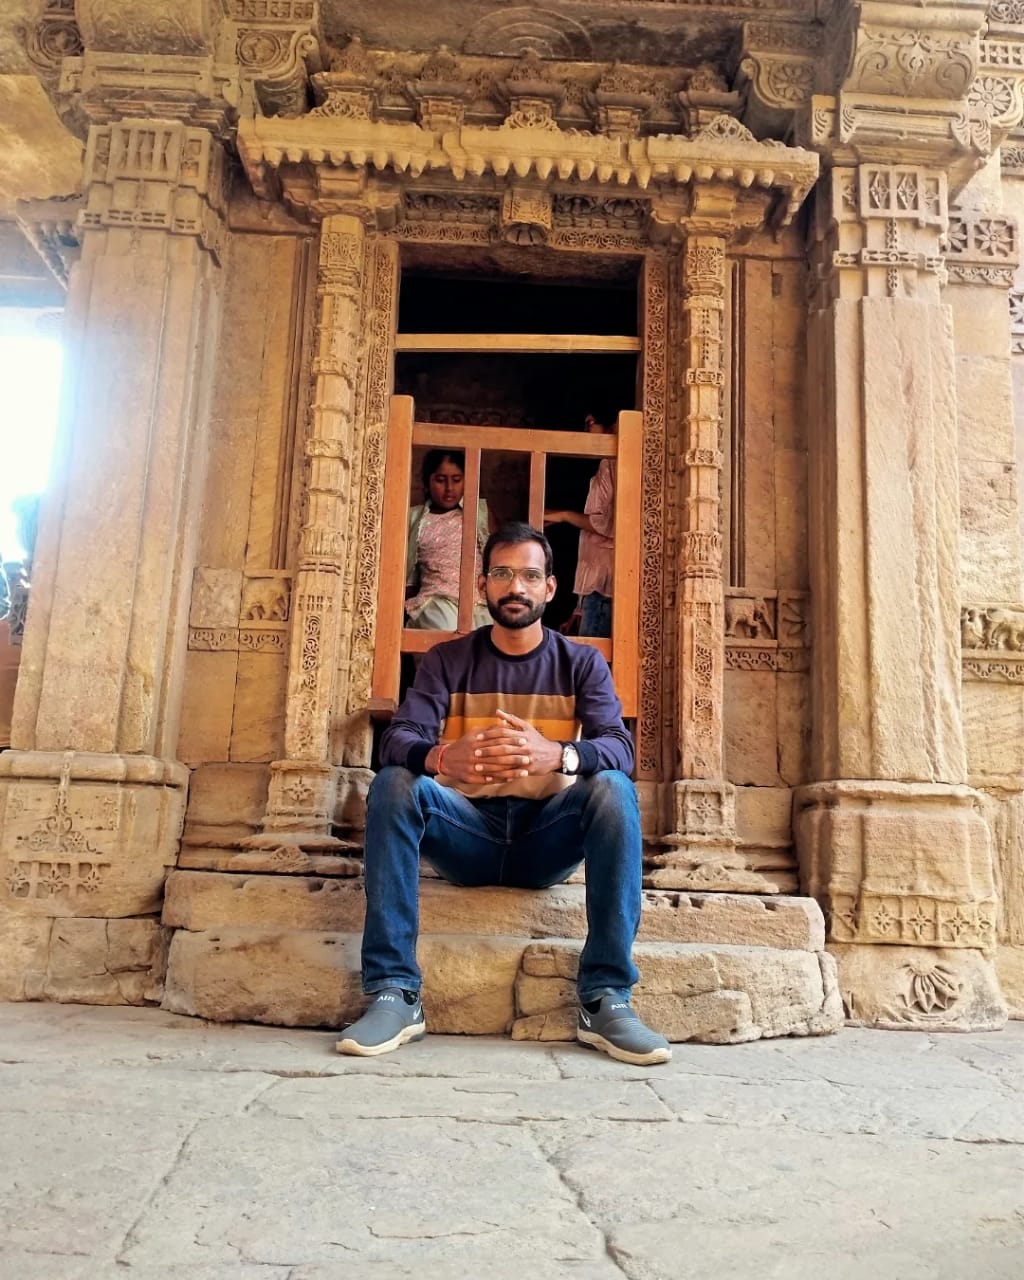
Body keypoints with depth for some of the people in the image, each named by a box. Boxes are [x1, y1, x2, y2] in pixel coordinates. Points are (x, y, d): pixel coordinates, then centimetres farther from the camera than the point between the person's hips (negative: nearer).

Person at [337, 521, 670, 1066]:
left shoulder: (582, 663, 5)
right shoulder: (448, 659, 6)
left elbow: (619, 746, -12)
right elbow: (398, 739, -11)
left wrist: (555, 755, -36)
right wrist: (442, 758, -37)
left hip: (547, 838, 0)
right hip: (468, 833, 1)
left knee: (613, 788, -28)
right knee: (393, 783, -26)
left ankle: (605, 1000, -25)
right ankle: (394, 994, -25)